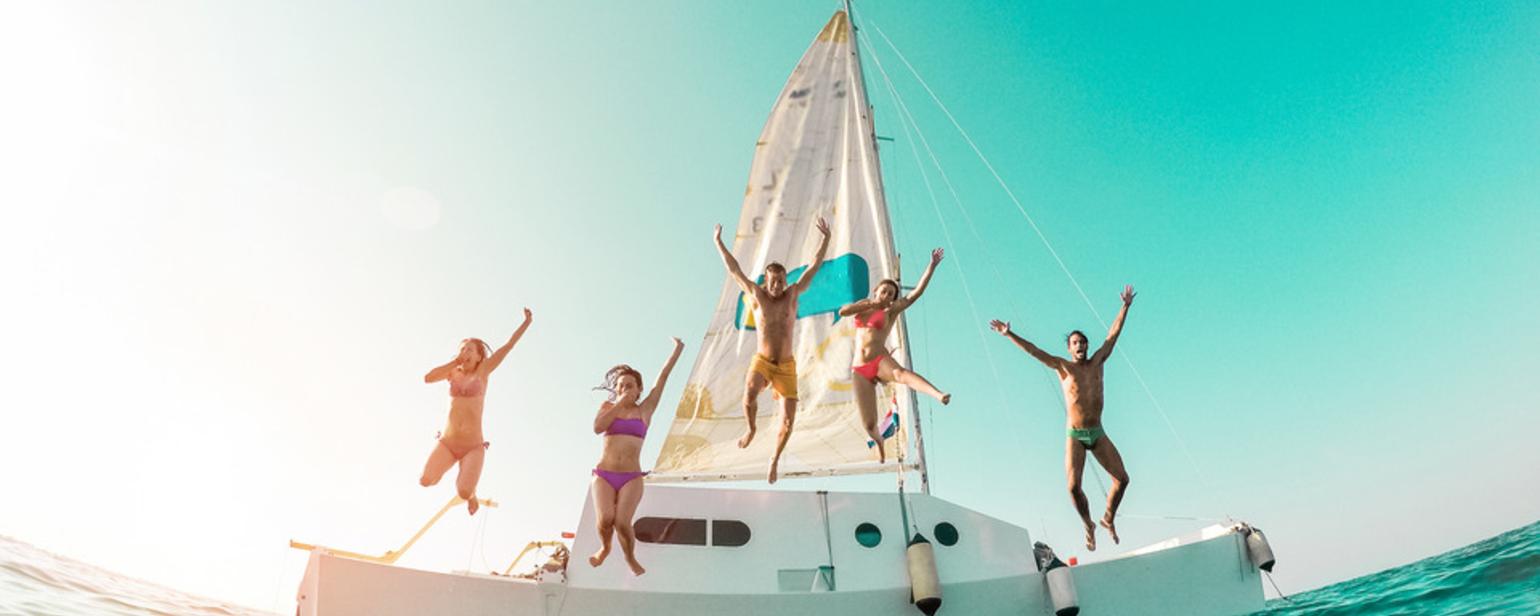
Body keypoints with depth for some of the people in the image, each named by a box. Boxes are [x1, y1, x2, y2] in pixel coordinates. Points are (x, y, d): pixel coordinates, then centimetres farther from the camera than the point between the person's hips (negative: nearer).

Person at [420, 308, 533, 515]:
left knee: (464, 493, -18)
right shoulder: (454, 372, 10)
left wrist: (526, 323, -7)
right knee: (426, 481, -16)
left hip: (473, 446, -2)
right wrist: (455, 361, -3)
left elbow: (508, 346, -2)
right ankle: (441, 470, 20)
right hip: (447, 443, 3)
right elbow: (428, 378, -6)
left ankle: (471, 493, 21)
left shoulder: (482, 372, 3)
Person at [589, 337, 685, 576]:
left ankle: (630, 558, 13)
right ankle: (604, 548, 15)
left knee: (623, 523, -18)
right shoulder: (608, 406, 10)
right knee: (605, 519, -20)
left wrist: (677, 350, 2)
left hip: (631, 478, 0)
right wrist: (619, 404, -7)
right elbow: (597, 428, -9)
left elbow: (663, 378, 4)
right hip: (604, 475, 1)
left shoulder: (645, 409, 7)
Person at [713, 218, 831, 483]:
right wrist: (718, 242, 5)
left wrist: (826, 239, -1)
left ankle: (775, 459, 24)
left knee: (788, 421, -4)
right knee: (749, 395, -32)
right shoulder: (756, 294, -1)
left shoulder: (792, 294, 2)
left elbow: (814, 267, 3)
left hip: (787, 366, 1)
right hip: (762, 362, -1)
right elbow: (734, 270, 3)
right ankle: (751, 429, 2)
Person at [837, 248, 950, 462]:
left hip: (880, 362, -3)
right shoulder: (864, 305, 18)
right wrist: (869, 303, -1)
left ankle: (939, 395, -64)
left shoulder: (891, 311, 7)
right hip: (860, 371, 3)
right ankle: (879, 443, 32)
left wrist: (932, 265, -6)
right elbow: (842, 312, 0)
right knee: (869, 425, -2)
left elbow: (917, 292, -2)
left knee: (900, 373, -42)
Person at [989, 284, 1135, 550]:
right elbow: (1033, 350, -11)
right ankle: (1088, 526, 15)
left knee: (1122, 479, 0)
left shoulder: (1097, 363, 5)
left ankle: (1108, 519, 26)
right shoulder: (1062, 366, -2)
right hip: (1075, 436, -3)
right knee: (1073, 486, -11)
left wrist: (1125, 307, 6)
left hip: (1098, 433, 3)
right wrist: (1009, 335, -20)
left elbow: (1113, 334, 6)